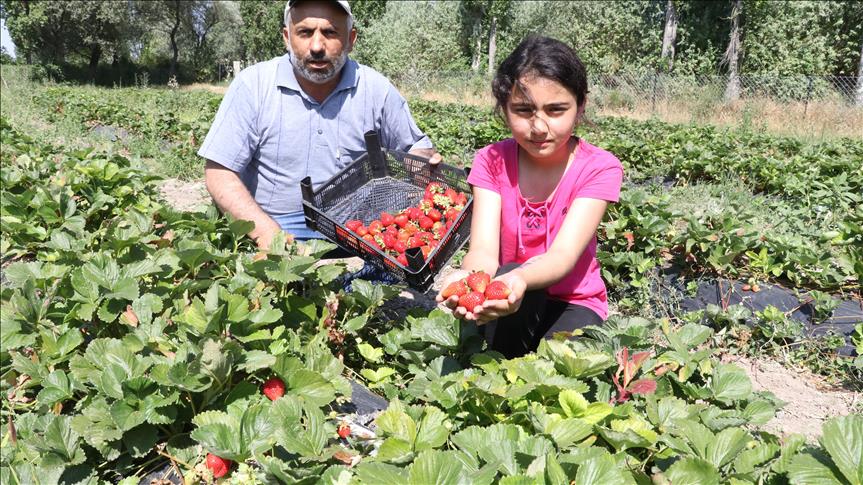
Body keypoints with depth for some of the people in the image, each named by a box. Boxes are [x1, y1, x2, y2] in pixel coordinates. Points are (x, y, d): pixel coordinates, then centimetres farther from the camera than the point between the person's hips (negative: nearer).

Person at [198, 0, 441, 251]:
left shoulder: (376, 89, -1)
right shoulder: (252, 85, -7)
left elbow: (414, 146, 14)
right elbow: (220, 173, -9)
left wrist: (428, 161, -12)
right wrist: (266, 231, -24)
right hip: (272, 224, -2)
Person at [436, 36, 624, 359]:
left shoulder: (599, 168, -15)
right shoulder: (492, 161, -9)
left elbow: (564, 254, -29)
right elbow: (484, 250, -22)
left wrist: (520, 280, -53)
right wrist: (470, 278, -49)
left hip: (573, 301, -1)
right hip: (509, 295, 2)